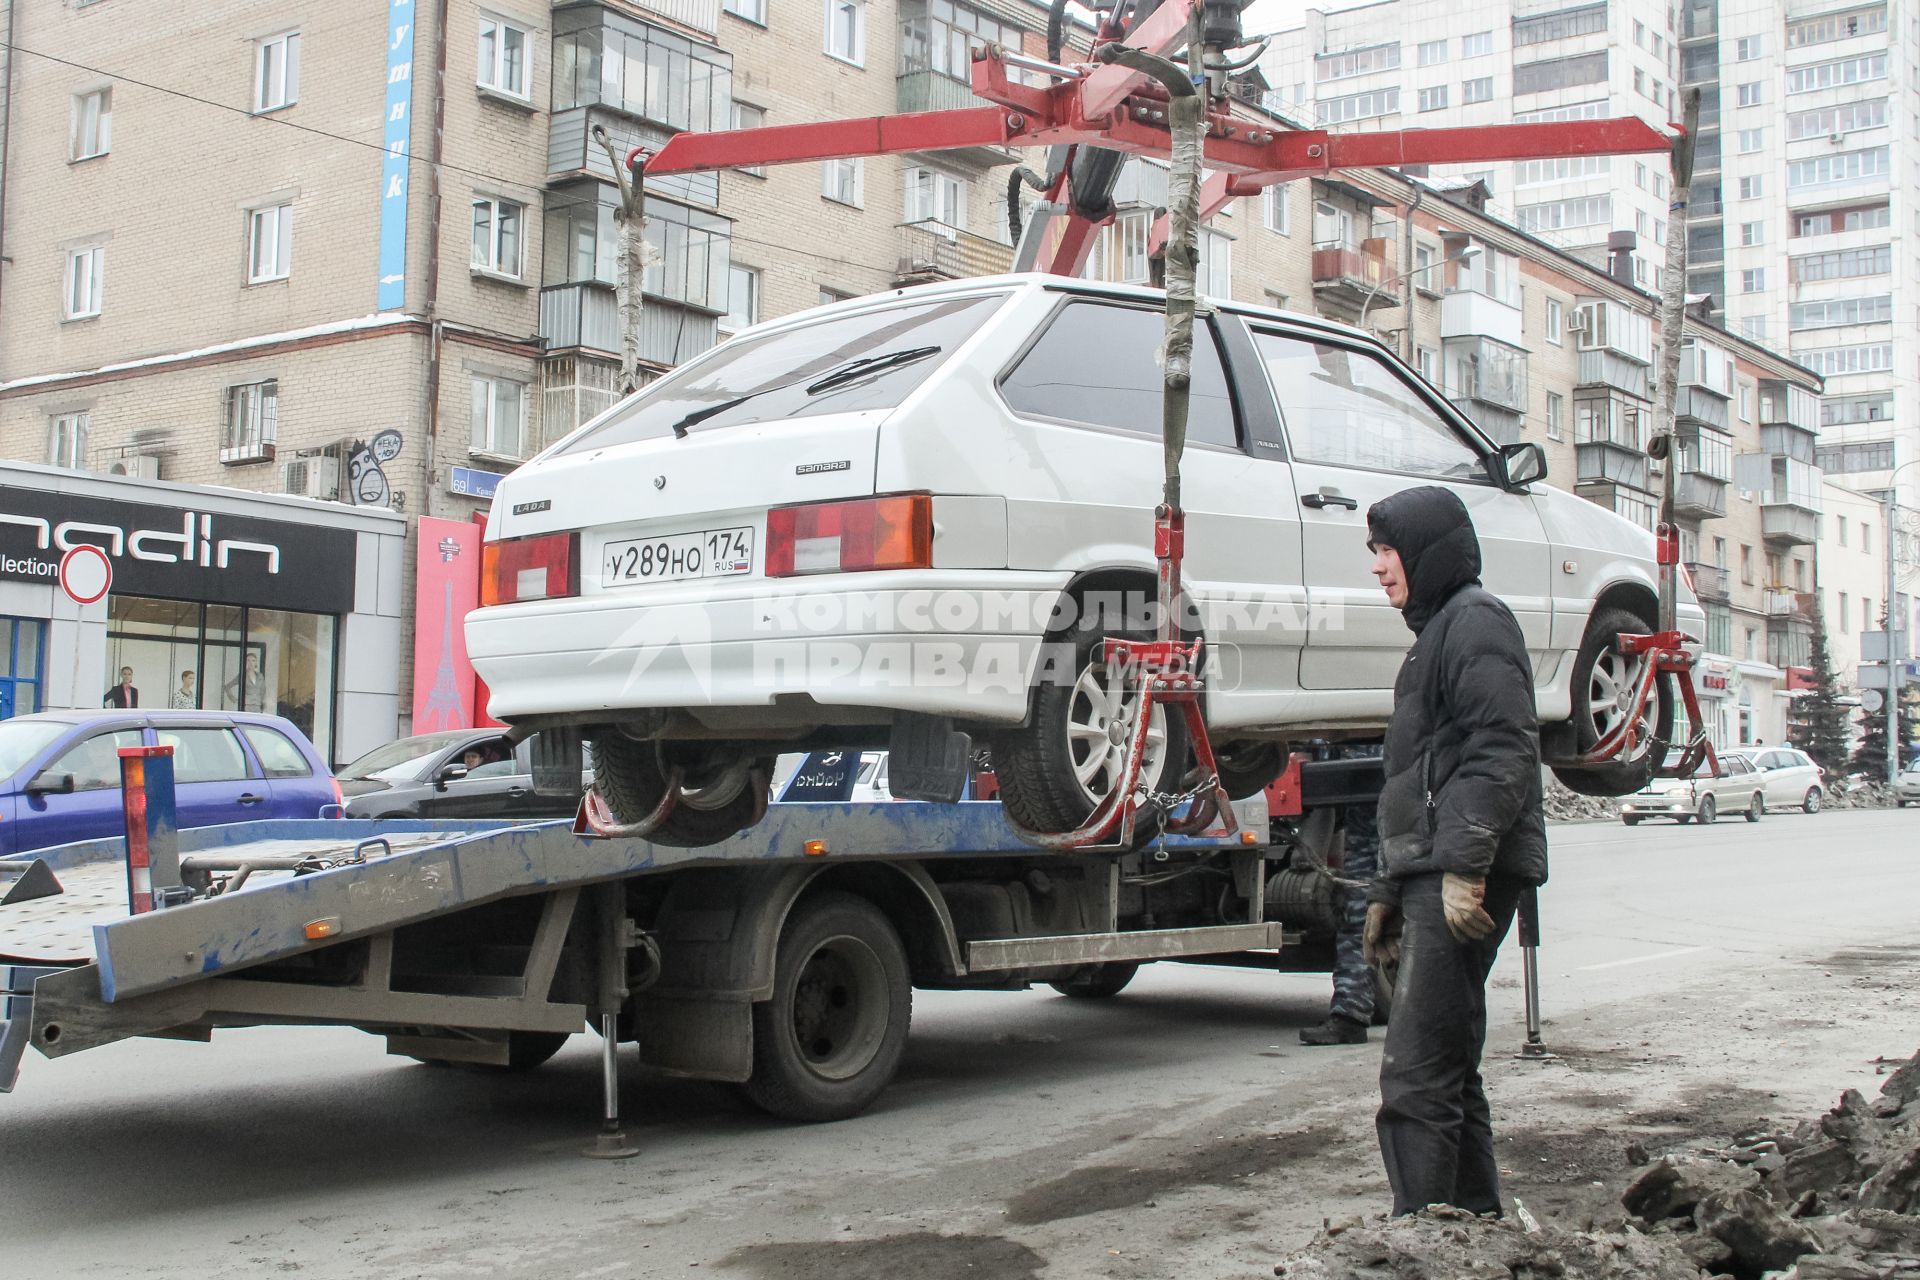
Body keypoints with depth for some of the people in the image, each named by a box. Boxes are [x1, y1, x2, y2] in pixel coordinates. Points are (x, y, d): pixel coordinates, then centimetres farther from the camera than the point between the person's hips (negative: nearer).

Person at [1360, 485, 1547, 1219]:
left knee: (1416, 1076, -13)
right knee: (1449, 1069, 12)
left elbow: (1501, 751, -18)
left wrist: (1465, 866, -26)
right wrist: (1388, 890, 26)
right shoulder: (1436, 633, 26)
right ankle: (1477, 1223, 18)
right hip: (1434, 880, 10)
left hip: (1464, 881, -10)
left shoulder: (1476, 621, -5)